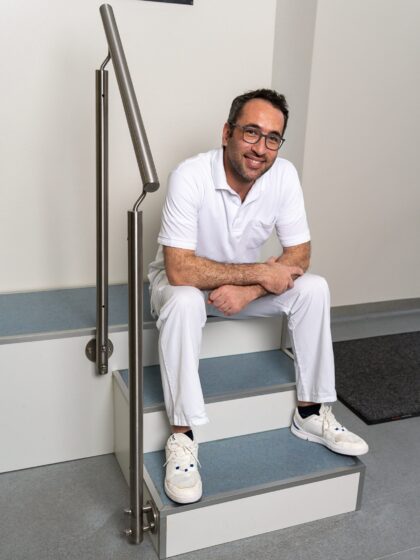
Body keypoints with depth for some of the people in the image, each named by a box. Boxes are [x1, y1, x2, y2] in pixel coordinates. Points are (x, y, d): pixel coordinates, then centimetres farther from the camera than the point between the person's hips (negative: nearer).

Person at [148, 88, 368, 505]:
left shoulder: (284, 175, -16)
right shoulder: (190, 177, -30)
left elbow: (299, 255, -13)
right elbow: (180, 270, -35)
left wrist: (247, 290, -28)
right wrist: (261, 273, -31)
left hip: (247, 283, 4)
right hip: (184, 280, -4)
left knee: (313, 288, -15)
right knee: (183, 302, -37)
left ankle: (311, 413, -2)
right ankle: (182, 437, -24)